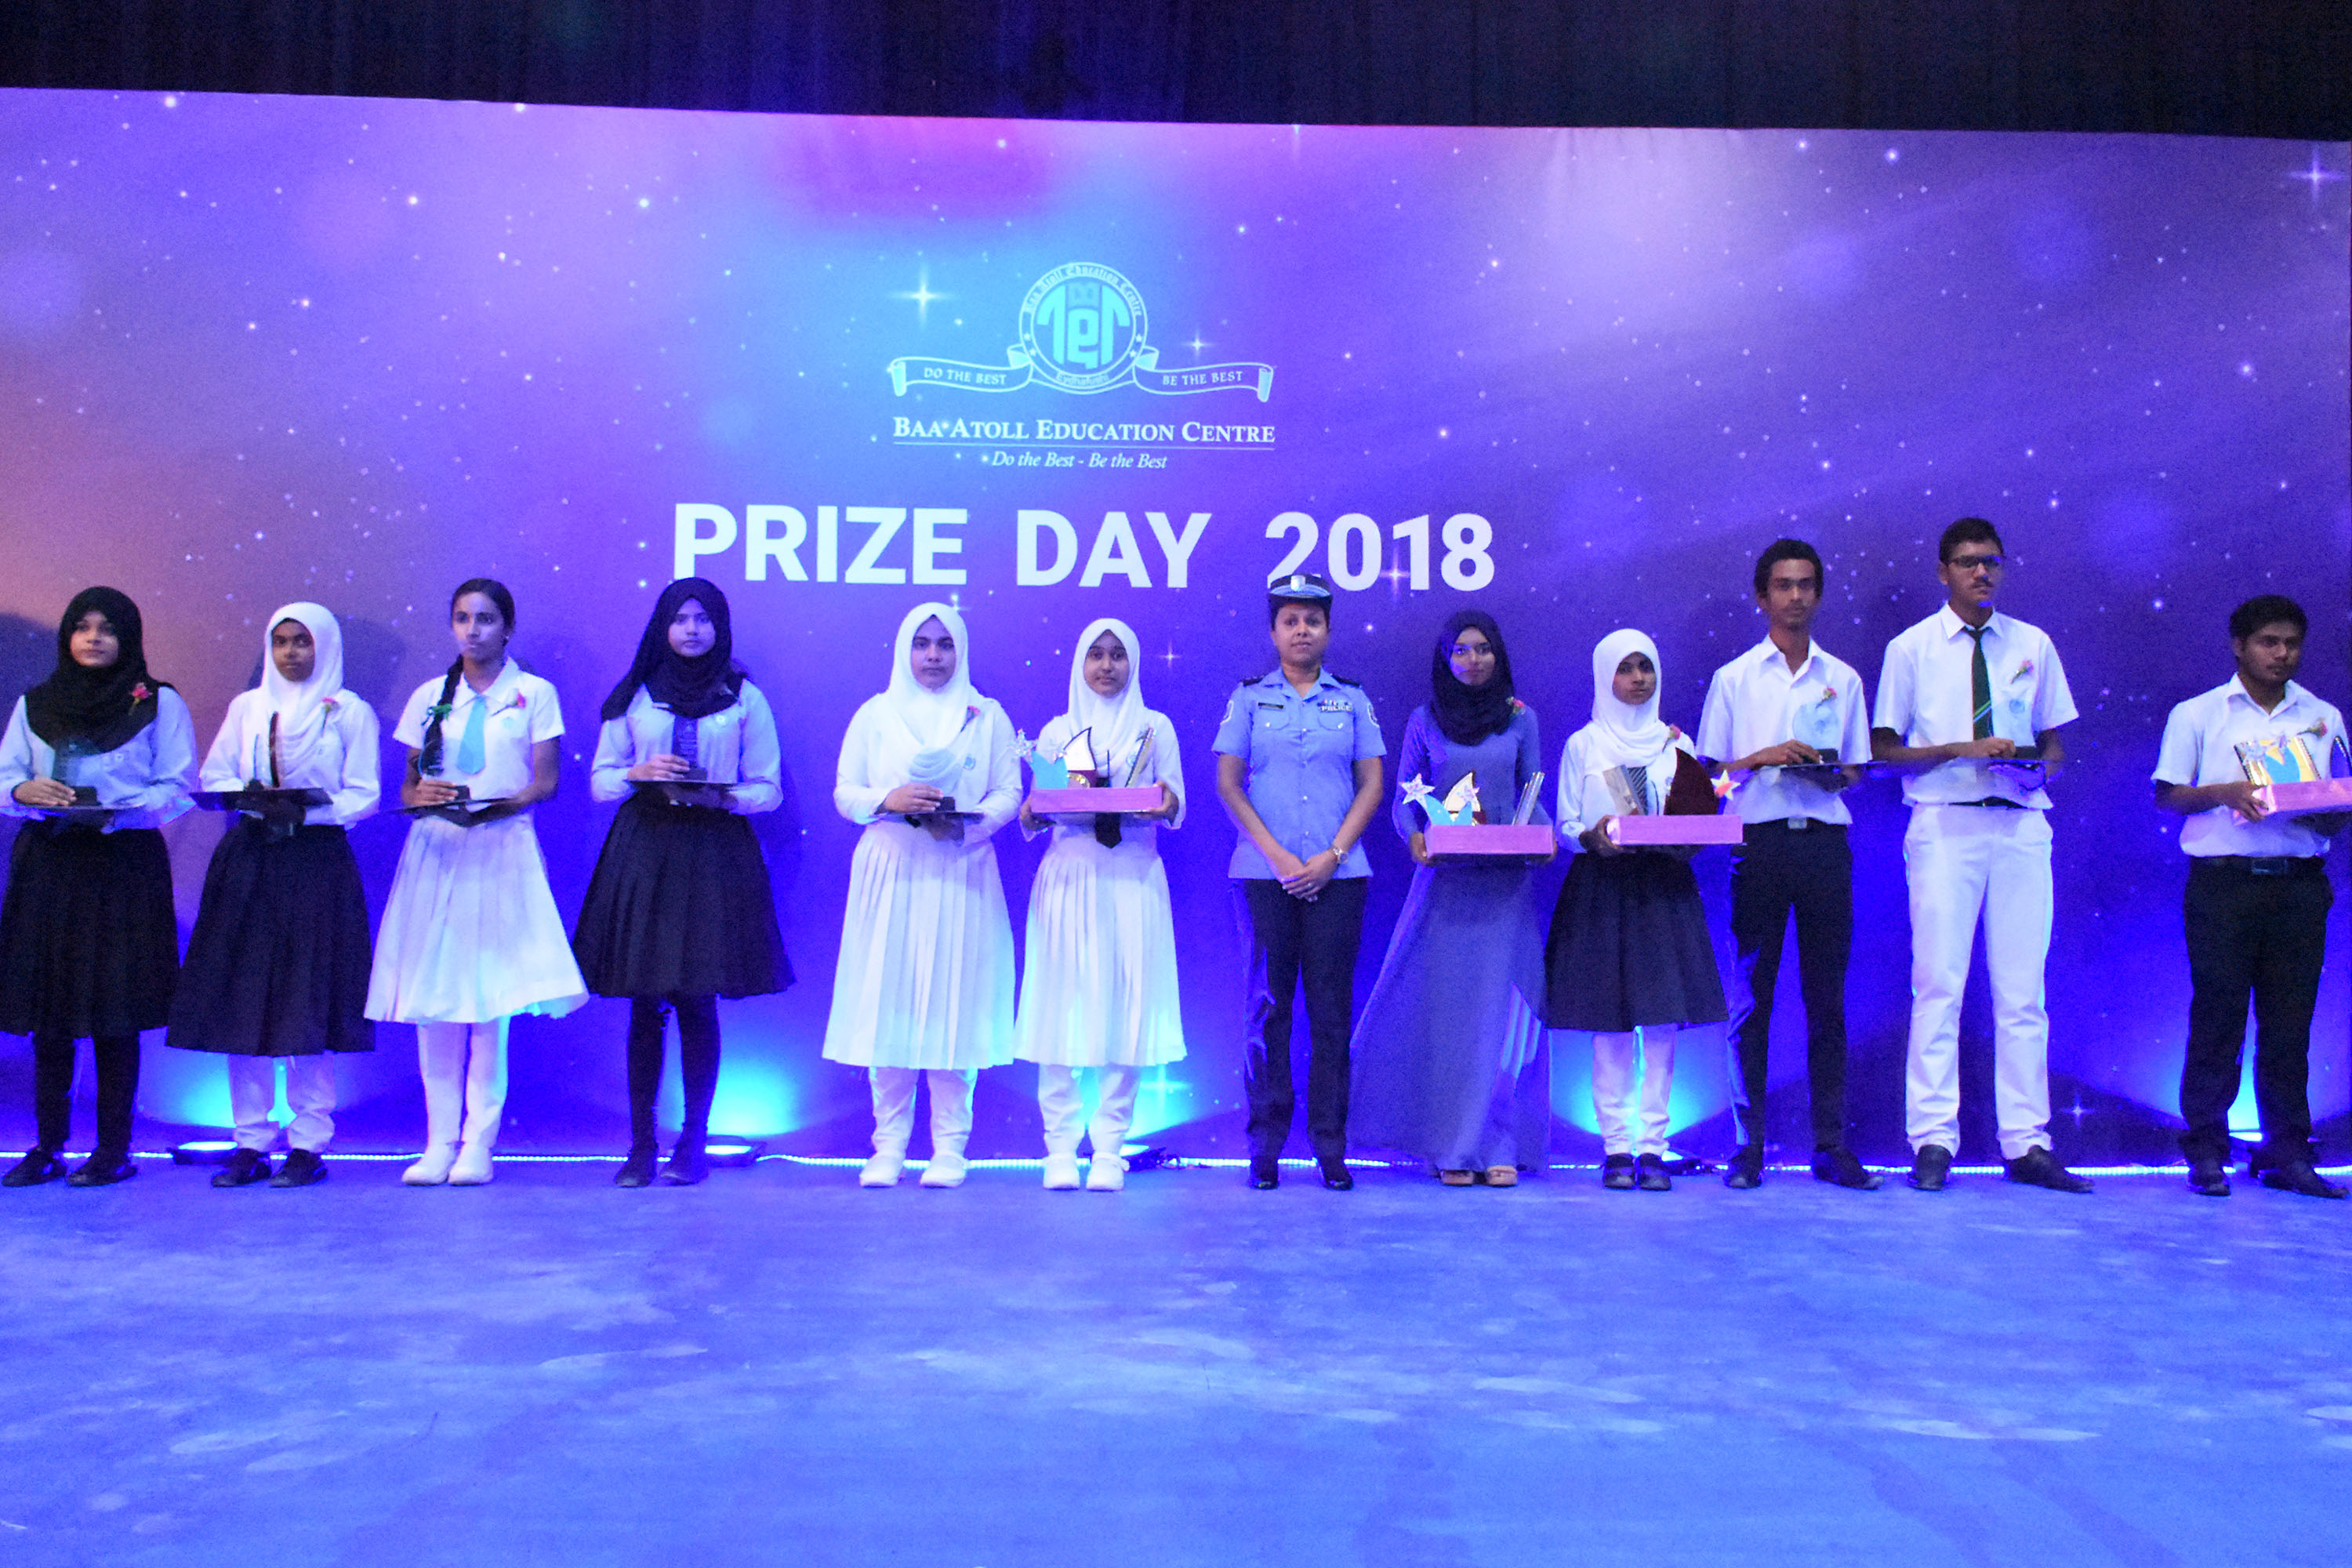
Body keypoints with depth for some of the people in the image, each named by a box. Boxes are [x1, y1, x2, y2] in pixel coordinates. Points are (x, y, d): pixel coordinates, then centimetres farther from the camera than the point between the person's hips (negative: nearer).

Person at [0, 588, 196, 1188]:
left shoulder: (160, 704, 3)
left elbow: (178, 788, -2)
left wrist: (117, 810, -18)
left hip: (125, 865, -3)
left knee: (116, 1012, -3)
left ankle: (114, 1149, 4)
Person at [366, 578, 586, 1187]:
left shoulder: (534, 693, 6)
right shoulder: (429, 697, 14)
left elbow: (546, 781, 0)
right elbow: (407, 785, 14)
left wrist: (500, 805, -17)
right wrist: (421, 796, -9)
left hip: (501, 851, -3)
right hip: (435, 851, 3)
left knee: (490, 998, -6)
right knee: (432, 999, 0)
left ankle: (478, 1144, -1)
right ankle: (440, 1141, 6)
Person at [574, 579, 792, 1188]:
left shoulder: (746, 700, 7)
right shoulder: (634, 697, 12)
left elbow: (769, 789, 6)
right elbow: (601, 781, 11)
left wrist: (724, 796, -13)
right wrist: (639, 774, -9)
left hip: (714, 856, -1)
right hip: (644, 852, 1)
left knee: (698, 1000, -1)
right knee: (645, 1003, 1)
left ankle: (693, 1144, 8)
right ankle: (640, 1144, 7)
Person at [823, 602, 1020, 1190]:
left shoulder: (987, 717, 10)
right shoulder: (875, 714, 11)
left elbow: (1008, 793, 4)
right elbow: (845, 793, 7)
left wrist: (972, 822, -15)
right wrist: (887, 801, -13)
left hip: (961, 874, 0)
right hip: (890, 873, 1)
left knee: (954, 1005, -2)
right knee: (887, 1004, -1)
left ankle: (949, 1147, 4)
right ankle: (889, 1146, 6)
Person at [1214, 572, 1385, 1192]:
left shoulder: (1353, 700, 10)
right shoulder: (1249, 699, 8)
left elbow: (1371, 785, 7)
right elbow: (1227, 783, 3)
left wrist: (1332, 854, -6)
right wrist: (1276, 854, -7)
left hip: (1337, 874, 1)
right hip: (1265, 872, -1)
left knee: (1332, 1007, 0)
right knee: (1269, 1005, 1)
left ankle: (1330, 1146, 6)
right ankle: (1266, 1145, 7)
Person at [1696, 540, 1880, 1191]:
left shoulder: (1843, 679, 14)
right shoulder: (1734, 678, 8)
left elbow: (1856, 769, 16)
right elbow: (1710, 772, 6)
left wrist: (1832, 772, -6)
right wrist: (1763, 756, -11)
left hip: (1825, 839, 2)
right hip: (1759, 839, -2)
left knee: (1827, 995, 2)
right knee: (1752, 994, -1)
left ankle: (1832, 1146, 7)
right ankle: (1748, 1145, 5)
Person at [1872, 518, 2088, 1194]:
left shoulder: (2033, 645, 13)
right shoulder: (1912, 648, 5)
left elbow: (2054, 741, 17)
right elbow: (1884, 747, 3)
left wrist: (2041, 767, -6)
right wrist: (1962, 748, -12)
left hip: (2021, 825, 3)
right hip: (1945, 826, -3)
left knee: (2022, 988, 4)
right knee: (1938, 985, -4)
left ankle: (2027, 1144, 9)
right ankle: (1933, 1141, 1)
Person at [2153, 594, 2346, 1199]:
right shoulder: (2197, 715, 7)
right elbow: (2167, 794, 3)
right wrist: (2224, 793, -15)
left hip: (2299, 883, 3)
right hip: (2223, 882, -3)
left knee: (2290, 1020, 3)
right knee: (2217, 1016, -2)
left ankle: (2287, 1153, 11)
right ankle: (2207, 1152, 5)